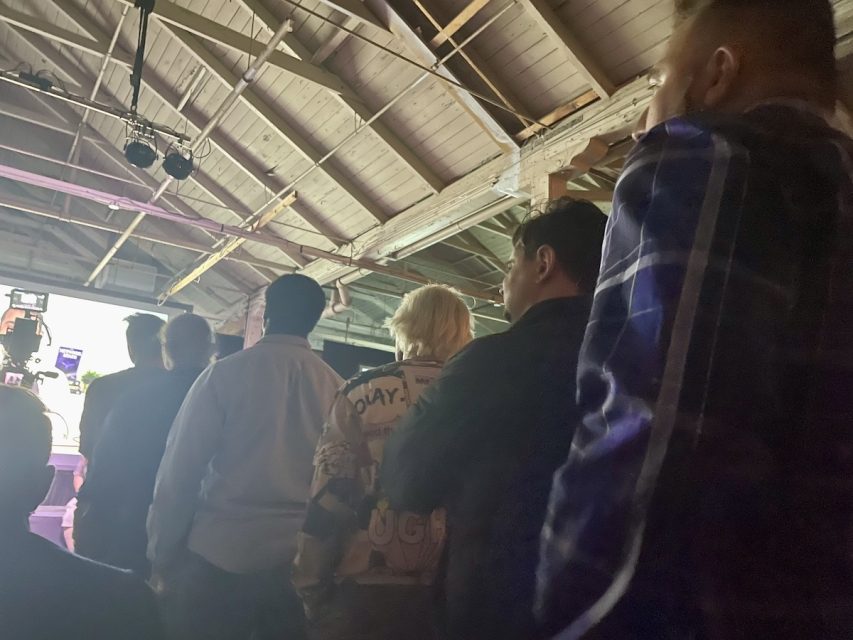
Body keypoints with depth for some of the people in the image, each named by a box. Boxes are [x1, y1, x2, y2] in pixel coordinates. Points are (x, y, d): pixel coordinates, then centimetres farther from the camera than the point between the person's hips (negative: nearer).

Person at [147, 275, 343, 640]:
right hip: (300, 561, 3)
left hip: (222, 555, -2)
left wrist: (161, 554, 4)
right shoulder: (336, 387, -2)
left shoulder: (226, 373, -7)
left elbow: (180, 470, -7)